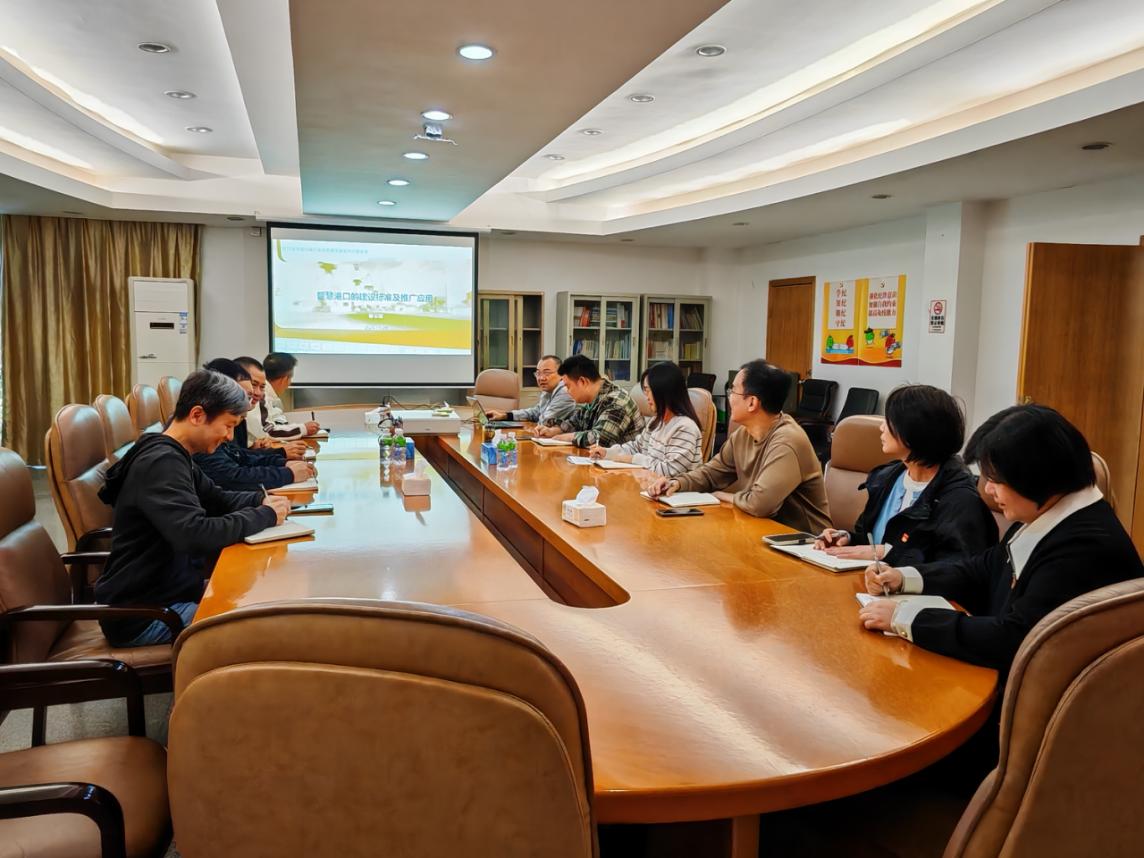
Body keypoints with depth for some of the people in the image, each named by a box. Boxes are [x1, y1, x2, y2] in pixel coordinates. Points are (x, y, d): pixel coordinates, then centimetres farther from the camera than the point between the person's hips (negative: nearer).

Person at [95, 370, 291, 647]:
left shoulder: (173, 456, 8)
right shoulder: (160, 462, -24)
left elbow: (217, 499, 20)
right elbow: (196, 535, -35)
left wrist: (261, 500, 0)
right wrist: (264, 516, -22)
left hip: (168, 590, 10)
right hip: (142, 614, -10)